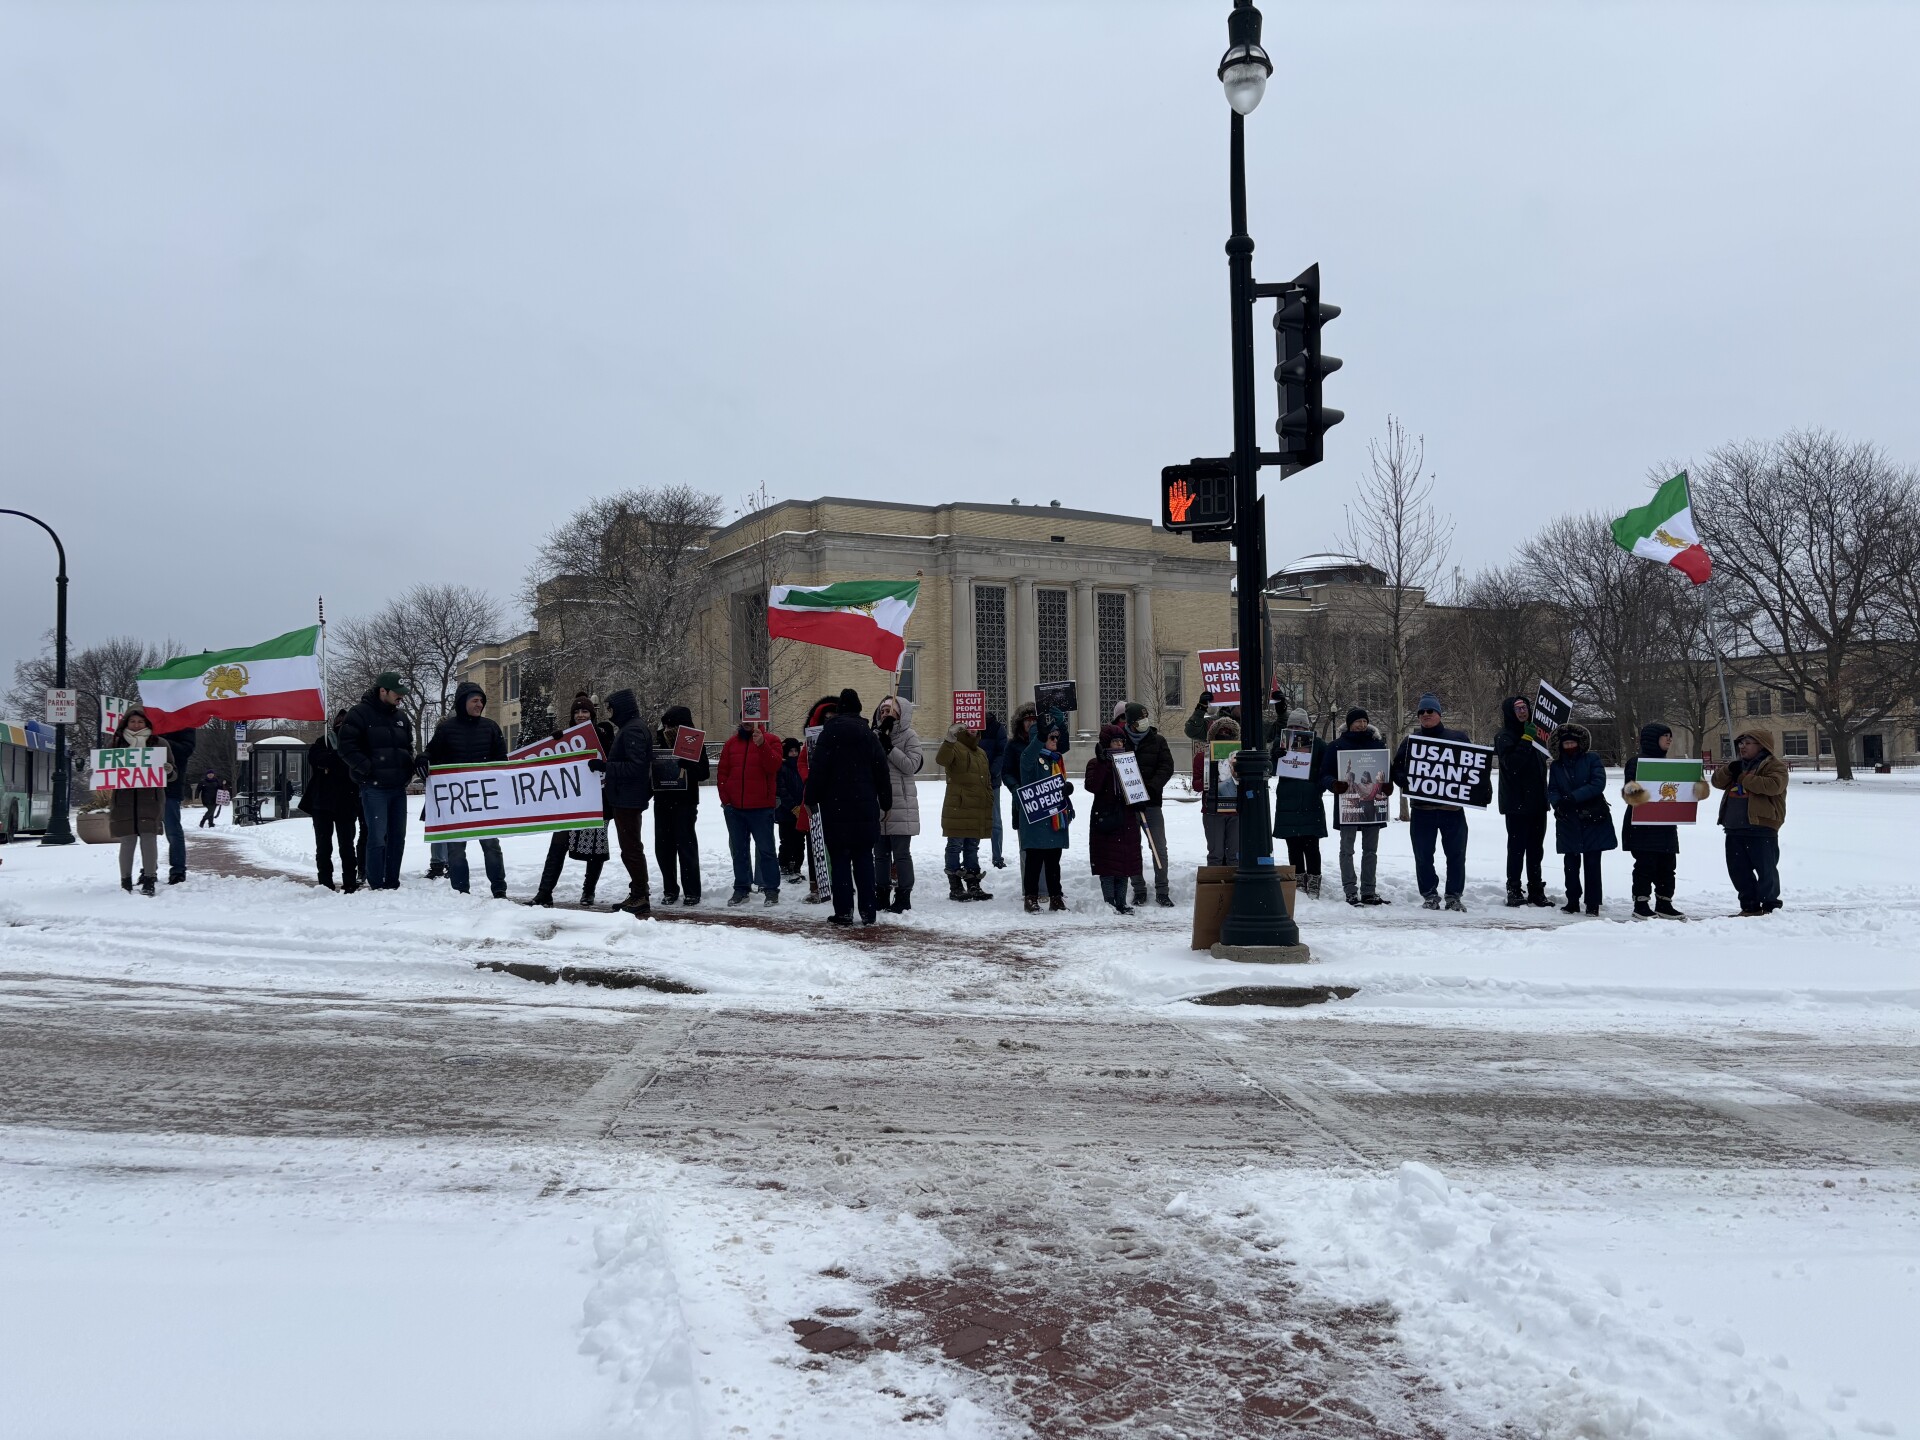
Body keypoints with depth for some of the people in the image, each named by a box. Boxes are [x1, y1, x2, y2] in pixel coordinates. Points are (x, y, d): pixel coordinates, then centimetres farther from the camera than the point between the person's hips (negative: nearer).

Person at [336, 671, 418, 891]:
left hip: (398, 788, 7)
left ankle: (392, 884, 17)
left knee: (397, 837, 9)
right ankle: (376, 885, -4)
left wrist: (409, 769, 10)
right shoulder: (360, 714, -6)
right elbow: (346, 746, -11)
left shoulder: (401, 717, 16)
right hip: (374, 788, -7)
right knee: (377, 838, -9)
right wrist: (368, 768, -16)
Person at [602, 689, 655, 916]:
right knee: (630, 848, 16)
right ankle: (637, 895, 24)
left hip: (628, 799, -11)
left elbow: (635, 767, -24)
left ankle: (641, 899, -4)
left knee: (631, 849, -7)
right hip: (627, 798, 11)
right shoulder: (629, 728, 17)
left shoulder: (633, 730, -17)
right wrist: (604, 764, 9)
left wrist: (604, 766, -23)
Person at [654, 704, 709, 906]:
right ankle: (670, 890, 16)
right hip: (662, 800, 4)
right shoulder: (658, 742, 8)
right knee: (663, 846, 6)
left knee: (686, 846, -3)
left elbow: (704, 773, -8)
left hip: (685, 802, -4)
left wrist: (685, 767, -25)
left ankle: (691, 892, 3)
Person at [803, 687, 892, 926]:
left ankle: (843, 911, -1)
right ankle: (868, 910, 6)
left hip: (835, 807, -3)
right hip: (864, 807, 3)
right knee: (863, 858, 7)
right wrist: (884, 802, 15)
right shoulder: (868, 733, 7)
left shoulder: (829, 732, -3)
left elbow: (818, 769, -7)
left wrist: (812, 799, 0)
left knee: (839, 859, 1)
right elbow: (882, 770, 8)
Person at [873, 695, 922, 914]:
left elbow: (912, 765, -12)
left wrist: (889, 748, -15)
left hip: (901, 805, -5)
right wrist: (877, 740, -10)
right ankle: (881, 894, 21)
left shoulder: (909, 736, -2)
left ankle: (903, 896, 4)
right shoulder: (876, 735, 12)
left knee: (901, 853, -1)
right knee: (880, 853, 12)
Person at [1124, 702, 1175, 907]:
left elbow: (1166, 767, -2)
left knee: (1159, 848, -1)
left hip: (1151, 802, 1)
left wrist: (1151, 788, -17)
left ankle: (1162, 891, 7)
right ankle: (1139, 890, 16)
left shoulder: (1158, 740, 3)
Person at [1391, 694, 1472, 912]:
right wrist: (1407, 781, -11)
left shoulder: (1459, 738, 8)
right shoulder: (1411, 741, 10)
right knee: (1423, 855, 3)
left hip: (1453, 806, -1)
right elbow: (1397, 769, 9)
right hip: (1422, 807, 1)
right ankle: (1430, 894, 13)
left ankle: (1454, 895, 12)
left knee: (1456, 854, 3)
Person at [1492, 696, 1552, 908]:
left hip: (1537, 800, 7)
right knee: (1517, 846, -5)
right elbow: (1511, 763, -22)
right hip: (1517, 801, -7)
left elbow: (1544, 756, 30)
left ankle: (1536, 890, 18)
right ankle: (1513, 890, 0)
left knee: (1536, 847, 11)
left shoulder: (1534, 731, 15)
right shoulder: (1505, 736, -8)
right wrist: (1526, 740, -22)